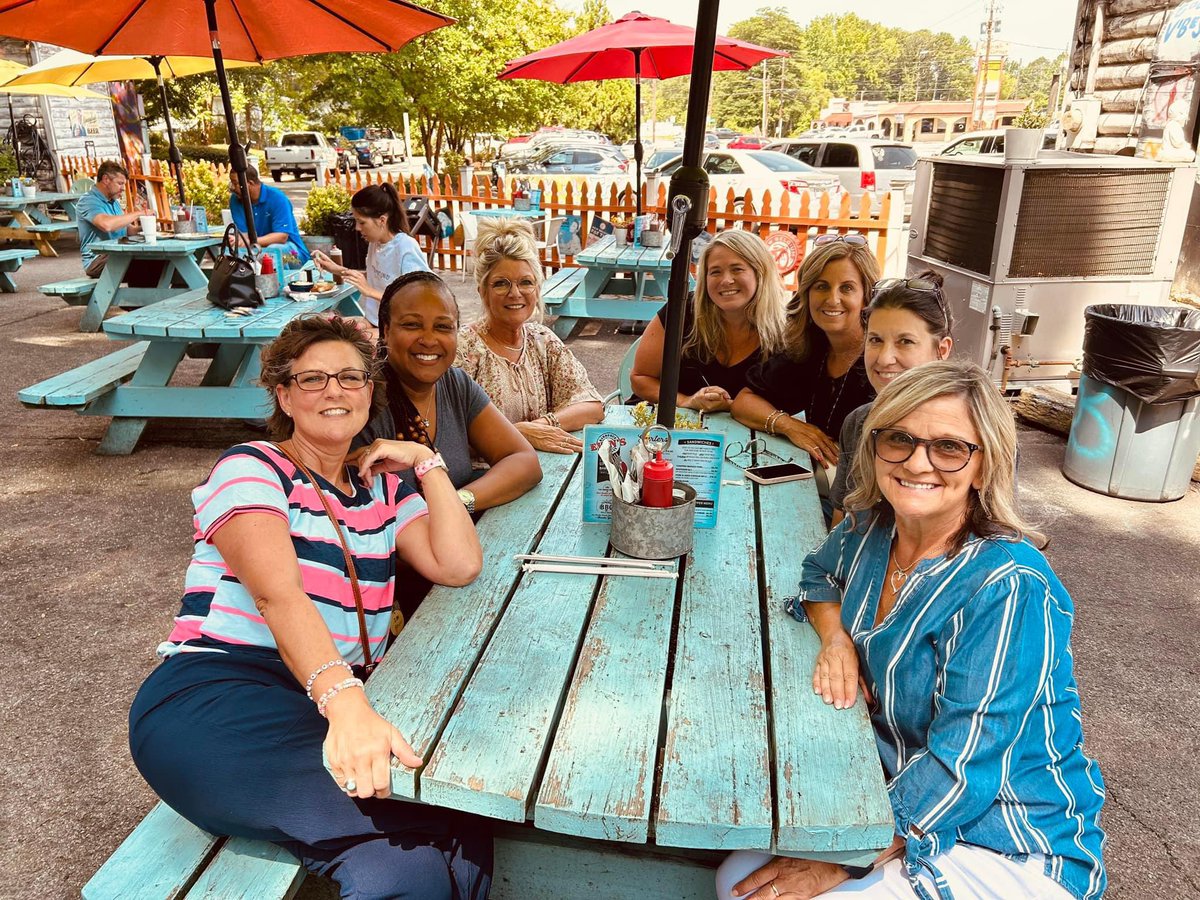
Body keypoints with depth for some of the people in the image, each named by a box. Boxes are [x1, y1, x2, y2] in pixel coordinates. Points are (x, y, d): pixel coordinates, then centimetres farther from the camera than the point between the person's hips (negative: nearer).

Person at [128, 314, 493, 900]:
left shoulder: (382, 488, 19)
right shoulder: (251, 468, 1)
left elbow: (460, 566, 5)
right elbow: (276, 593, -17)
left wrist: (426, 461, 8)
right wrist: (342, 700, -33)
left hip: (341, 701, 6)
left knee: (462, 843, -25)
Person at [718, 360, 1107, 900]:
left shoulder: (1008, 589, -27)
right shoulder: (871, 527, -6)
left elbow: (963, 768, -27)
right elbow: (819, 573, 16)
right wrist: (835, 637, -6)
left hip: (1010, 852, -6)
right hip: (895, 790, 6)